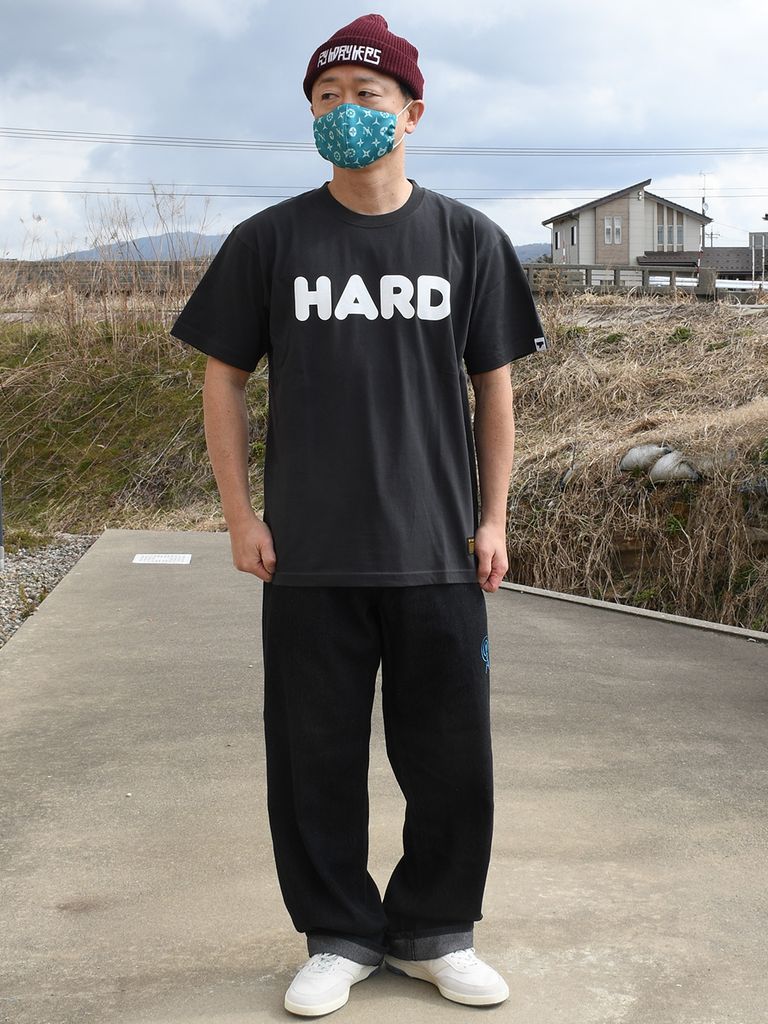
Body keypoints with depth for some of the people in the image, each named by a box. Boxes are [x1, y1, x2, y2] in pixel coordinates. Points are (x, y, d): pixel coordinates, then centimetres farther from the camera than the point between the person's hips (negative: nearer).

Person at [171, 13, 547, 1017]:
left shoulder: (469, 240, 4)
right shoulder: (270, 240, 2)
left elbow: (494, 387, 9)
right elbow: (224, 378, 7)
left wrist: (492, 519, 4)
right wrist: (240, 514, 1)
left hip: (438, 554, 1)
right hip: (309, 557, 0)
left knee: (452, 757, 7)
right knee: (316, 756, 6)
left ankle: (434, 932, 26)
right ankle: (340, 936, 24)